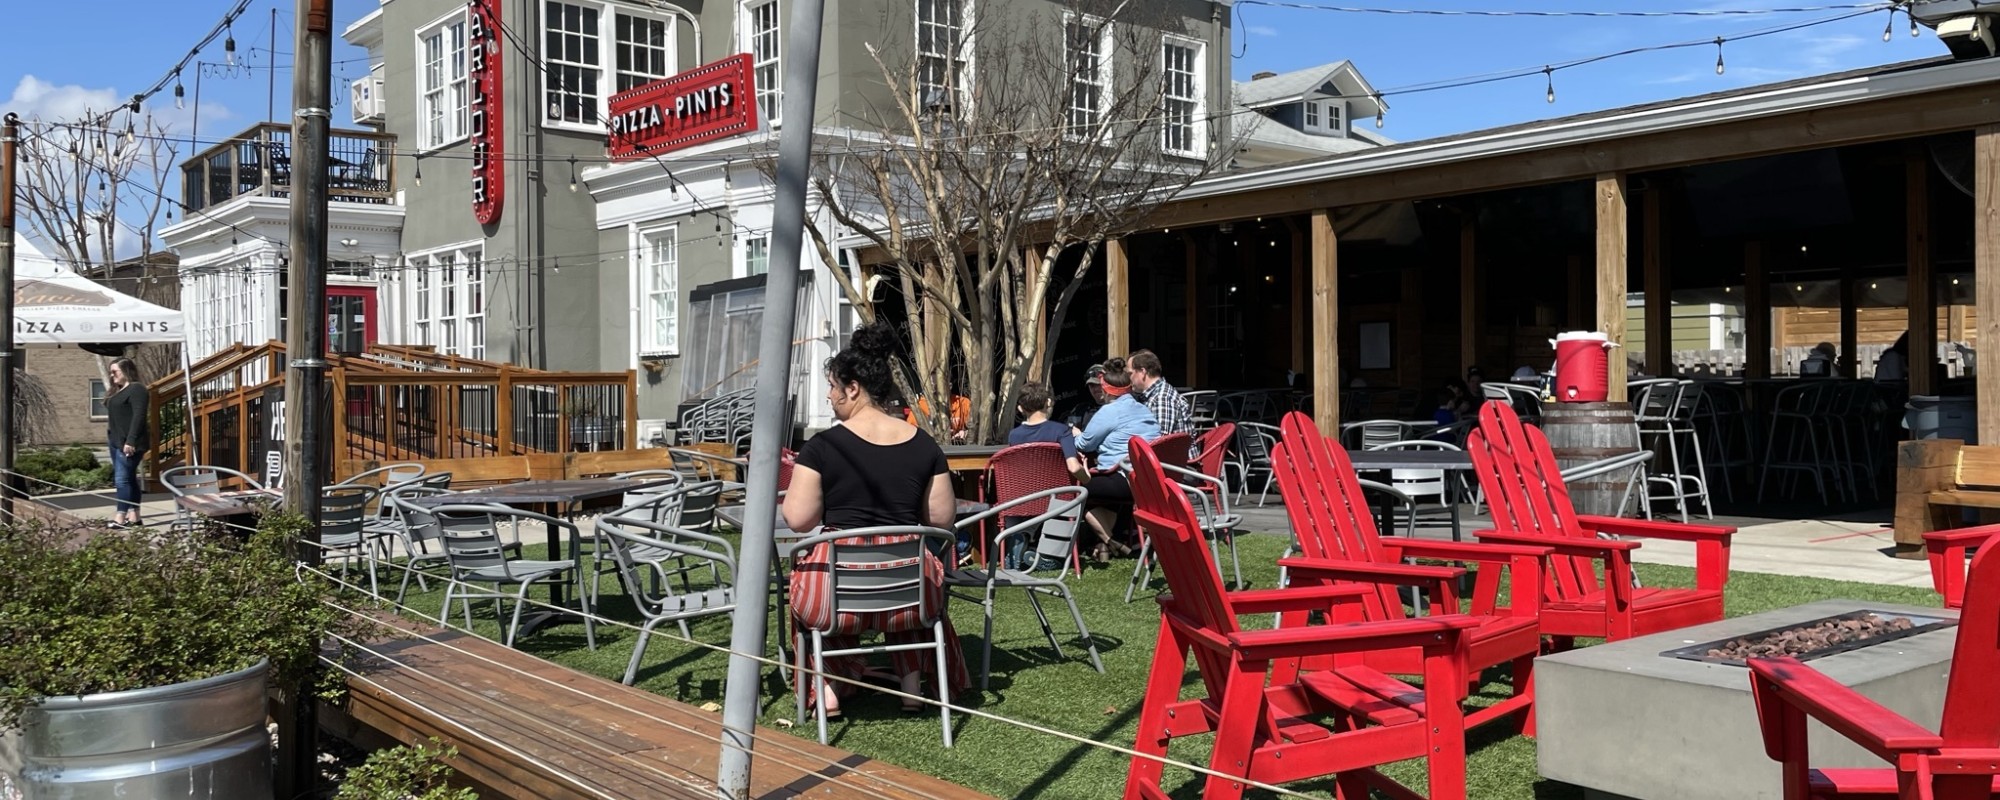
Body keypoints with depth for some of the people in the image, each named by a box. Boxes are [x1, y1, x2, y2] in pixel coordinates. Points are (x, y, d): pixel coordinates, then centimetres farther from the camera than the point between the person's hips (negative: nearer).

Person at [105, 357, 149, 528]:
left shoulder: (136, 389, -12)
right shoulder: (118, 390, 20)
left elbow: (138, 417, -20)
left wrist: (131, 441, -24)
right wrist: (110, 436, 18)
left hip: (128, 443, -10)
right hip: (116, 441, 10)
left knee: (123, 479, -12)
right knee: (129, 478, 10)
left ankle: (121, 517, -12)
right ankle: (133, 515, 12)